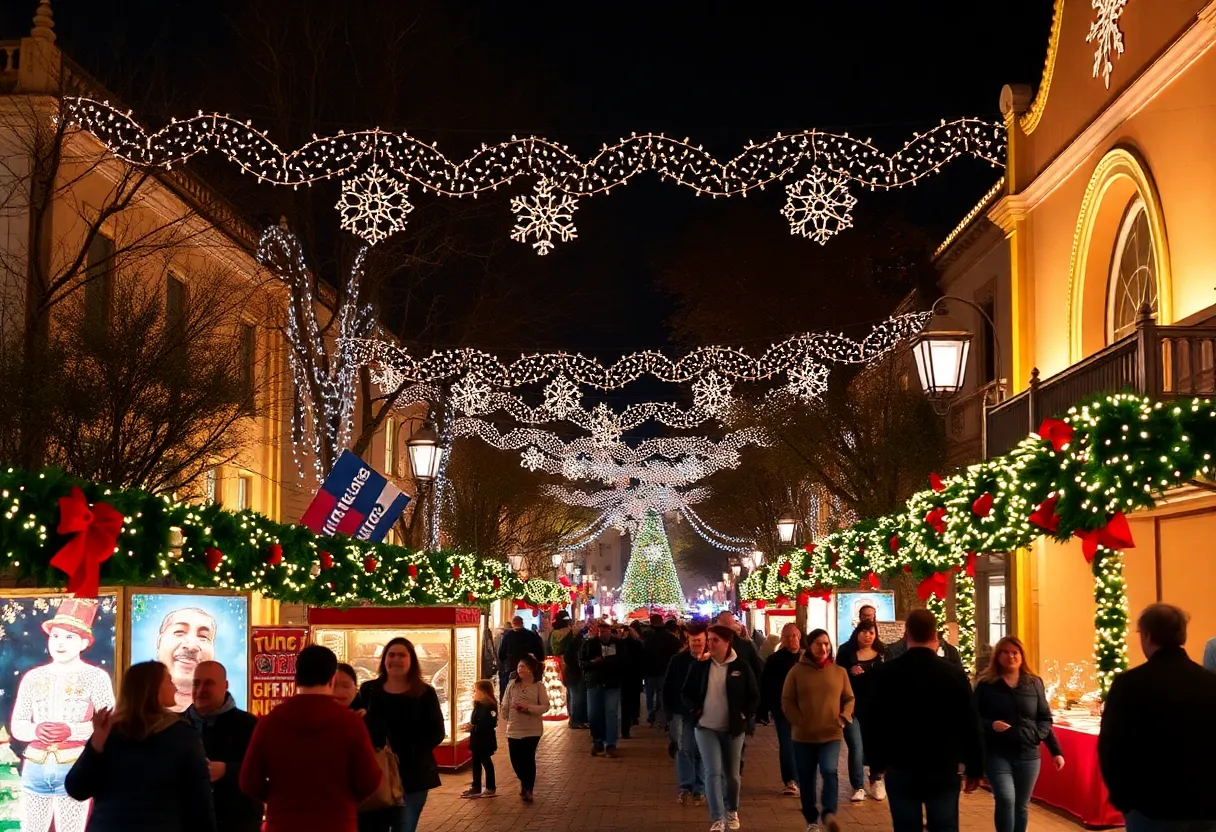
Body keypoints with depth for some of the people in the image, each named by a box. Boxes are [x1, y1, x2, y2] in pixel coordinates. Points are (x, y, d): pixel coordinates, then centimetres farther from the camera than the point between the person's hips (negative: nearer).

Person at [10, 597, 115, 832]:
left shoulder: (96, 677, -1)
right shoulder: (33, 677, 10)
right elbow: (17, 725, 9)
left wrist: (72, 730, -19)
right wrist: (36, 730, -12)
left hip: (74, 768, -3)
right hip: (35, 768, 4)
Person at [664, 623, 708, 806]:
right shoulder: (678, 660, -1)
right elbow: (668, 687, 3)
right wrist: (668, 711, 1)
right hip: (683, 713, 1)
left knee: (702, 751, 7)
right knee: (684, 749, -2)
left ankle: (699, 789, 16)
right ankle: (685, 787, 5)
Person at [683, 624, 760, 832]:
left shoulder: (741, 667, -6)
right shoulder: (700, 666, -1)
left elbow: (754, 696, 1)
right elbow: (687, 692, 10)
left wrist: (744, 715, -9)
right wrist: (694, 710, -4)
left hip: (732, 728, 0)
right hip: (706, 727, 0)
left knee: (732, 774, 12)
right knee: (713, 772, -10)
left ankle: (732, 811, 34)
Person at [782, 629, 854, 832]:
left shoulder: (839, 671, 4)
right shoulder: (797, 671, -2)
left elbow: (849, 699, 11)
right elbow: (787, 701, -1)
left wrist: (843, 718, -7)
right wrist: (800, 722, -11)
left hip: (831, 734, 0)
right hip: (803, 736, 0)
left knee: (830, 772, -22)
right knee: (806, 780, 7)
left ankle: (829, 813, -25)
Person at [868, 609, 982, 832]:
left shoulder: (888, 673, -4)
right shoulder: (954, 674, -5)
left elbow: (876, 721, 1)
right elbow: (970, 725, -3)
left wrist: (878, 762, 12)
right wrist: (975, 768, 6)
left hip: (901, 767, 0)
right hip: (943, 767, 0)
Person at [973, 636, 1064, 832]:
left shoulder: (1034, 683, 7)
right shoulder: (985, 684, -1)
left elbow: (1045, 718, 10)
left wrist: (1055, 750, 3)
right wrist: (991, 725, -20)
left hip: (1028, 754, 3)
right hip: (997, 754, -3)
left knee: (1022, 805, 9)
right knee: (1006, 800, -19)